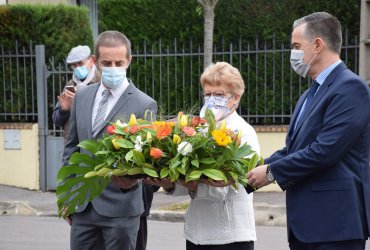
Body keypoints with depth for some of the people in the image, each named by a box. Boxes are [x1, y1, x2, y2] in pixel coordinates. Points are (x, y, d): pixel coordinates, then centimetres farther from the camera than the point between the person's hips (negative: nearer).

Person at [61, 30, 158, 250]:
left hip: (120, 207, -4)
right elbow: (72, 147, 14)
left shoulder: (145, 105, -8)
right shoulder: (82, 96, 8)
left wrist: (132, 178, -26)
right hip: (82, 205, 5)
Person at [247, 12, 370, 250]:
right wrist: (252, 173, 3)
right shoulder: (311, 94, 19)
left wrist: (271, 171, -11)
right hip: (305, 223, 9)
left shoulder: (351, 87, -12)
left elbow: (325, 150, -20)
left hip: (334, 224, -9)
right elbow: (291, 149, 17)